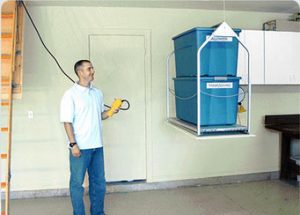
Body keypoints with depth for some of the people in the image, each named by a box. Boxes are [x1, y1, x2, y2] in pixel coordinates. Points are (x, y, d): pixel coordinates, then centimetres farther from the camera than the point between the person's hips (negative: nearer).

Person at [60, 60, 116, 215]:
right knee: (77, 183, 5)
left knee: (99, 182, 14)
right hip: (80, 147, -6)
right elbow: (67, 121, -11)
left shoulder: (97, 93, 10)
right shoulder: (71, 94, -8)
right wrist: (73, 144, -16)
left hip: (97, 146, 6)